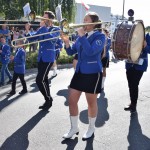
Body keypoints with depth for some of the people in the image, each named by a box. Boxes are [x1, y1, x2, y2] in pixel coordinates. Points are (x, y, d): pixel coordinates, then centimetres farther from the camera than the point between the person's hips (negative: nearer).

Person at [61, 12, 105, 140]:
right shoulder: (82, 36, 9)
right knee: (72, 100, 6)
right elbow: (71, 52, 8)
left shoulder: (100, 36, -10)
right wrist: (66, 41, -10)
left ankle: (91, 128, 29)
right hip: (80, 71, 7)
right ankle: (74, 128, 24)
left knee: (91, 102, 8)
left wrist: (81, 36, -23)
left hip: (93, 73, -6)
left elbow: (90, 51, -27)